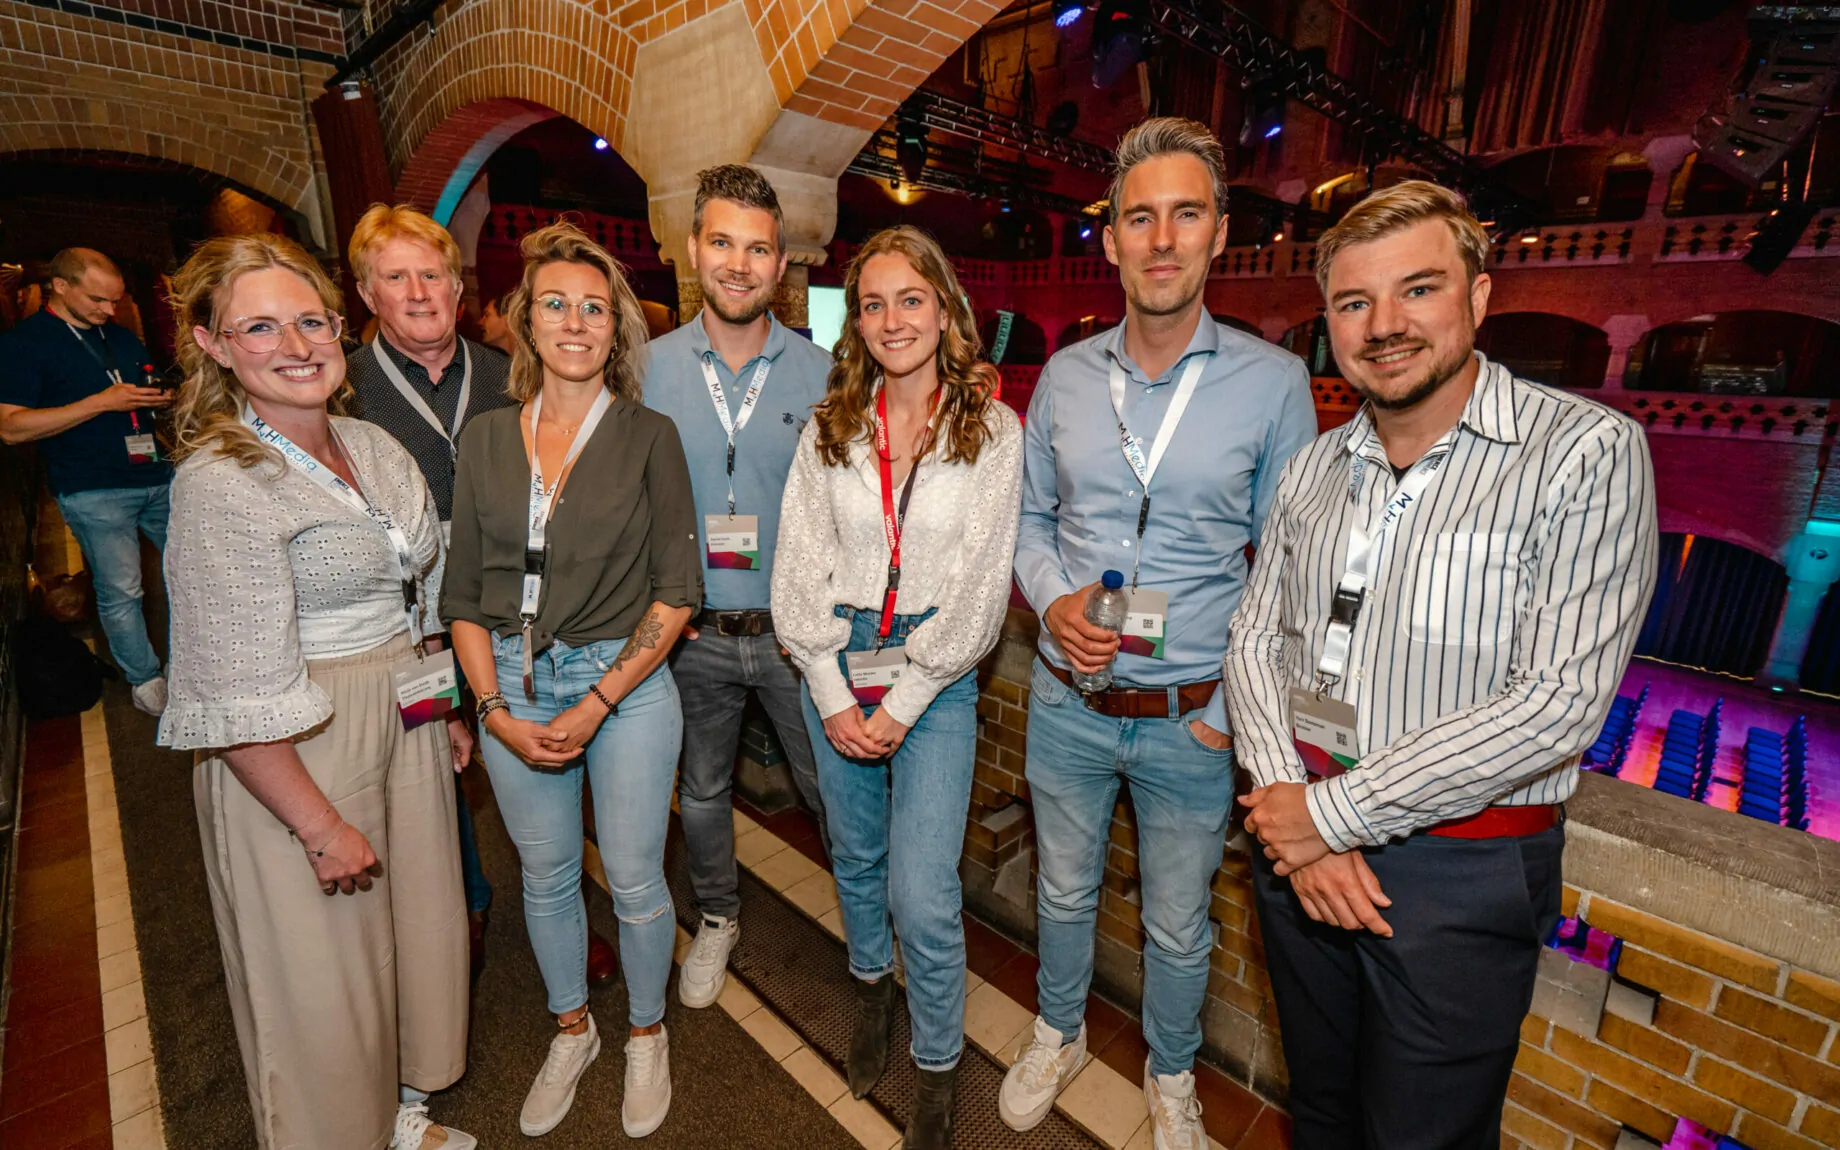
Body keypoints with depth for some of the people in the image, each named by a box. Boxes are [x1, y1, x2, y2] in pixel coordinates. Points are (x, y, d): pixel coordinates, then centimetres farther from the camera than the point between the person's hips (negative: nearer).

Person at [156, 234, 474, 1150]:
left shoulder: (373, 446, 4)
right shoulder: (220, 484, -18)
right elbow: (239, 700, -19)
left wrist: (449, 709, 14)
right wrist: (321, 827, -16)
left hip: (405, 728, 7)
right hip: (295, 762, -7)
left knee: (417, 927, 21)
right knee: (324, 977, 12)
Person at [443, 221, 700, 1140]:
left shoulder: (648, 437, -5)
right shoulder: (485, 439, 4)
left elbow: (677, 590, -8)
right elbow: (464, 592, 6)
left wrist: (598, 702, -13)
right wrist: (494, 708, -4)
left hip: (626, 684, -3)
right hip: (513, 689, 3)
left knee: (634, 881, 9)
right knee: (545, 877, 18)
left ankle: (646, 1036, 38)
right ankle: (571, 1030, 44)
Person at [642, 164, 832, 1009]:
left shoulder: (819, 372, -4)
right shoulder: (650, 369, -2)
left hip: (796, 629, -1)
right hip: (694, 631, 2)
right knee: (701, 789, 19)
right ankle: (717, 919, 46)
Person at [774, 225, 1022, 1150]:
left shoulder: (993, 429, -4)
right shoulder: (829, 430, 3)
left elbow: (981, 587, -8)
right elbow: (799, 568, 1)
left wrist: (900, 705, -10)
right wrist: (833, 697, -7)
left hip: (935, 684, -3)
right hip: (834, 675, 3)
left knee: (922, 897, -2)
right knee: (856, 858, 19)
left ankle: (938, 1069, 25)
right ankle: (871, 984, 49)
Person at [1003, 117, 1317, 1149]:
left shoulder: (1273, 382, -8)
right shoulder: (1065, 375, 0)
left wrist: (1238, 704, -7)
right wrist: (1054, 600, -11)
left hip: (1193, 716, -2)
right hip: (1068, 702, 2)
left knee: (1178, 926, 19)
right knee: (1065, 891, 23)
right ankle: (1060, 1035, 52)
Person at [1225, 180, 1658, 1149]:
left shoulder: (1588, 452, -14)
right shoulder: (1315, 467, 2)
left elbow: (1559, 702, -22)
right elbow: (1255, 640, 2)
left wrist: (1335, 812, -19)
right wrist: (1289, 800, -12)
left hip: (1462, 868, -4)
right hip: (1302, 838, 5)